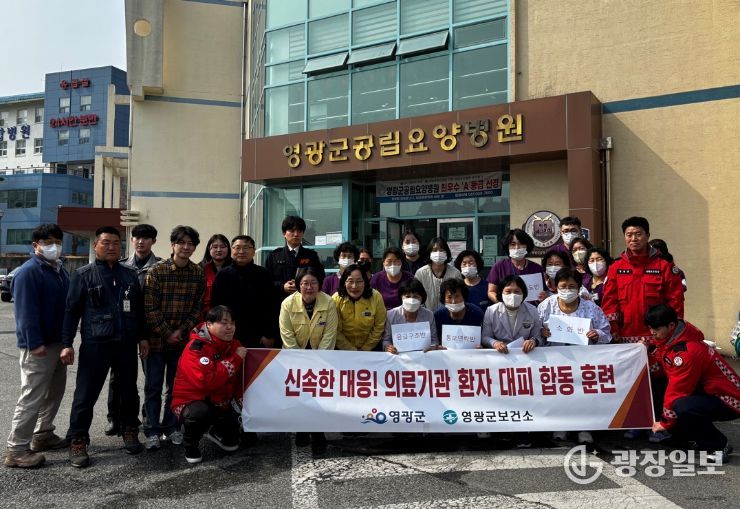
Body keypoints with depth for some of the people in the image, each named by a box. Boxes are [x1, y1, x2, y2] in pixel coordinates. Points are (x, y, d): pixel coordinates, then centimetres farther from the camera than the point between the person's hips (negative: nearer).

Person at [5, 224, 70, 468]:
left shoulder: (60, 270, 14)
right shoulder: (28, 272, -14)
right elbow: (26, 311, -20)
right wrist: (35, 343, -24)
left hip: (58, 342, 9)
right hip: (38, 347, -9)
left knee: (55, 392, 17)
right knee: (32, 396, -6)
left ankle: (43, 434, 31)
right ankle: (16, 450, 1)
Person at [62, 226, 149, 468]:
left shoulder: (130, 274, 10)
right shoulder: (84, 274, -1)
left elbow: (139, 309, 14)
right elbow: (71, 310, -2)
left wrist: (142, 337, 10)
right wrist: (67, 343, -7)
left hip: (127, 343, 4)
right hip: (95, 344, -3)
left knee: (129, 391, 13)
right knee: (86, 394, -1)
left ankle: (130, 431, 29)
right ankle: (77, 442, 12)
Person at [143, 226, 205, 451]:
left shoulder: (199, 273, -1)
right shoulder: (156, 271, -9)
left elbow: (198, 306, 1)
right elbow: (150, 308, -10)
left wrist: (181, 331, -8)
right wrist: (167, 334, -11)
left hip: (182, 339, 2)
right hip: (156, 338, -2)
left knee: (176, 386, 12)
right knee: (153, 387, 5)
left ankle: (171, 427, 25)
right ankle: (152, 431, 16)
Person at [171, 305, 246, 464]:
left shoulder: (234, 346, -2)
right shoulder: (196, 348, -25)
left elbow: (239, 380, 7)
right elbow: (207, 381, -38)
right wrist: (235, 359, -30)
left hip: (219, 404, 6)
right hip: (190, 402, -6)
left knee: (232, 442, 0)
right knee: (200, 412, -38)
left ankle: (214, 431, 35)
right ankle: (190, 445, -5)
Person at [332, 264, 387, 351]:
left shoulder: (376, 297, -12)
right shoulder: (336, 299, -12)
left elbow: (379, 328, -4)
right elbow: (336, 331, -6)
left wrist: (365, 349, -5)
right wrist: (352, 350, -8)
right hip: (343, 350, 1)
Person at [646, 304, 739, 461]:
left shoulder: (687, 351, -27)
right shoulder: (668, 341, 0)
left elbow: (677, 391, -21)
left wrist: (665, 422, -12)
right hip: (705, 392, 10)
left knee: (682, 407, -34)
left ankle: (718, 446, -9)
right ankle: (702, 438, 14)